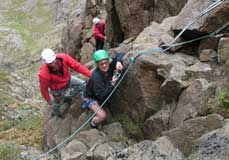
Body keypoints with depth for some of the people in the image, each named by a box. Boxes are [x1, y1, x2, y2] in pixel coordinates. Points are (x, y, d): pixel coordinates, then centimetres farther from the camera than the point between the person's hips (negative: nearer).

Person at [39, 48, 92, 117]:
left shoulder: (63, 57, -35)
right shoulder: (44, 74, -41)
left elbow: (77, 66, -28)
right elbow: (43, 88, -24)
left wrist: (91, 74, -33)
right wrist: (48, 100, -8)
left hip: (68, 80, 3)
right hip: (58, 89, -3)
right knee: (58, 103, 22)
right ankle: (55, 111, 60)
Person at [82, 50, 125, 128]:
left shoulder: (109, 67, -22)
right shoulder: (96, 77, -39)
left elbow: (120, 55, -12)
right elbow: (102, 96, -37)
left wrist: (118, 62, -35)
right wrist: (112, 85, -48)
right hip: (91, 97, -9)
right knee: (102, 115, -19)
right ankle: (92, 125, 15)